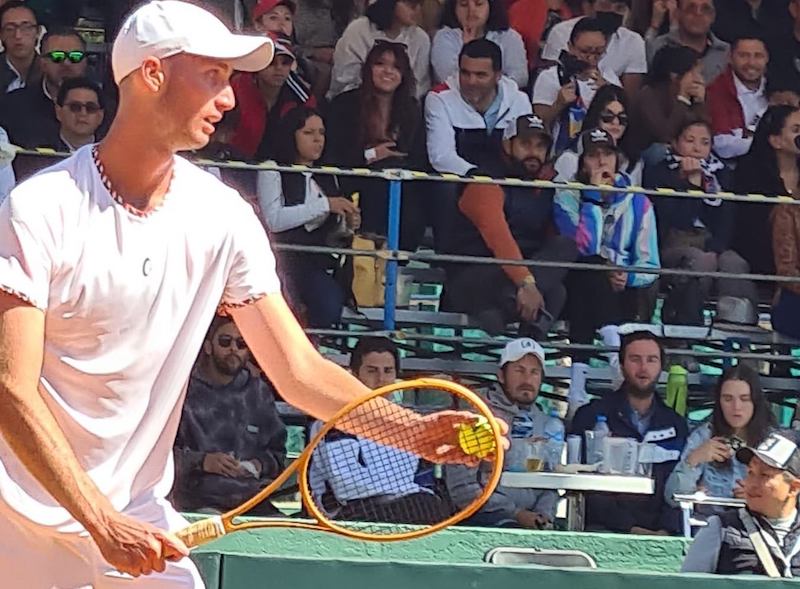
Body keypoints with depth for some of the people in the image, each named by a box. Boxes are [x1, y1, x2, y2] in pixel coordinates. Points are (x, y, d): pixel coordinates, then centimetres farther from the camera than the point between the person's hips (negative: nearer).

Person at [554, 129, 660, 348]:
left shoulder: (638, 203, 8)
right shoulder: (567, 197, 0)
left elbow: (650, 264, 2)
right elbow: (584, 248, -18)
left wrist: (628, 278, -20)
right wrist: (594, 194, -16)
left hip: (625, 293, 2)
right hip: (582, 289, -2)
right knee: (594, 265, -33)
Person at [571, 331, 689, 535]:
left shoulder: (675, 425, 18)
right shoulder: (591, 416, 7)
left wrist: (665, 530, -10)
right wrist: (630, 528, -13)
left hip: (660, 535, 3)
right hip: (604, 530, -3)